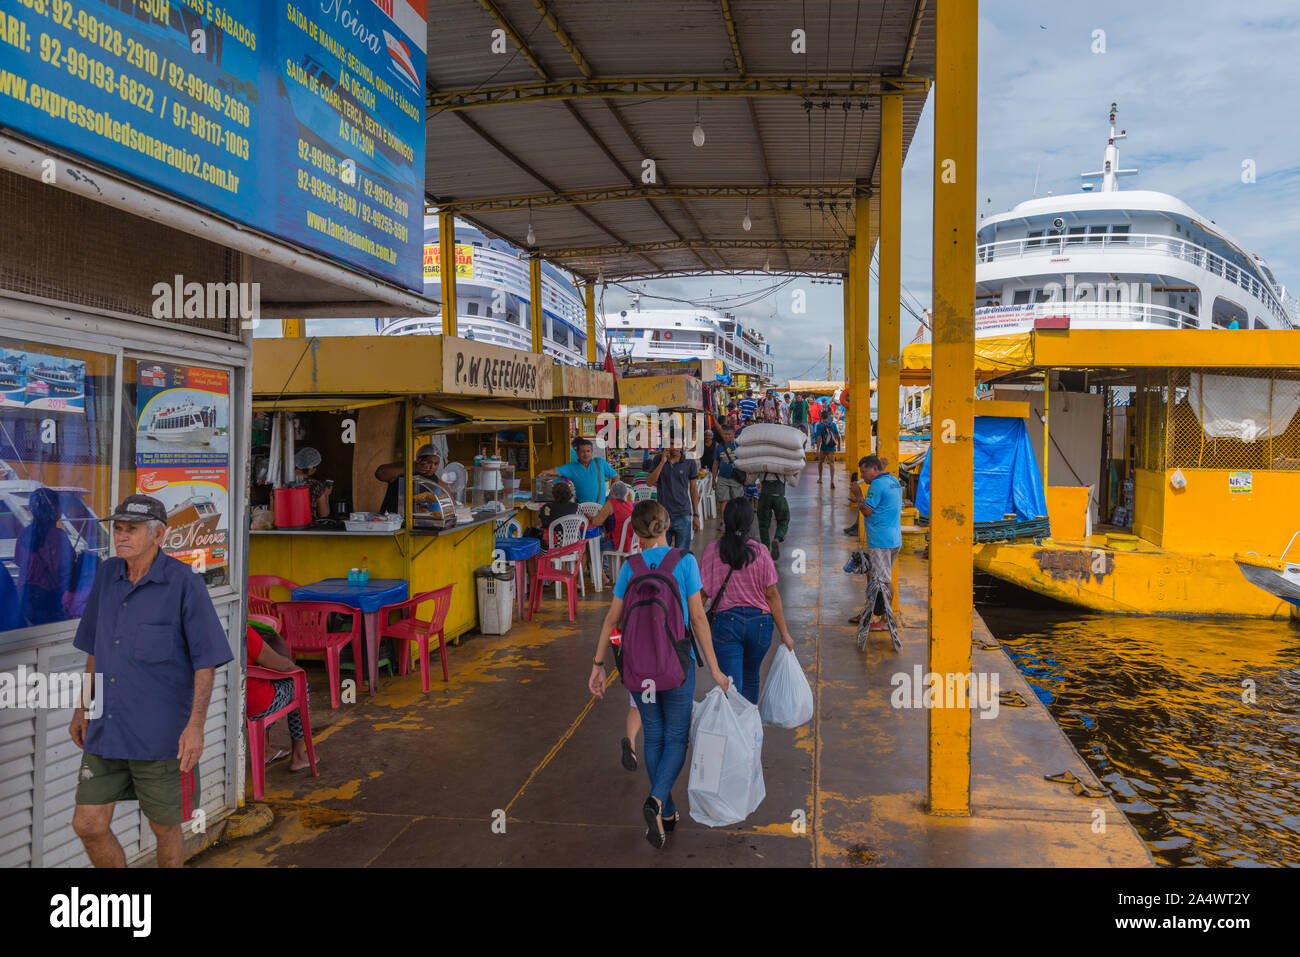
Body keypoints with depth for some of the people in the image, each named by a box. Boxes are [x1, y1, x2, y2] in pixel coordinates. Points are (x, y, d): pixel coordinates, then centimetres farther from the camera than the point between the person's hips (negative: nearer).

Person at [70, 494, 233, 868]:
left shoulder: (184, 583, -14)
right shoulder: (107, 575, 4)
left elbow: (207, 660, -13)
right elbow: (96, 648, 16)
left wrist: (196, 724, -20)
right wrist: (82, 709, 16)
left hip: (161, 733, -5)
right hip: (107, 730, 5)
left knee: (164, 828, 10)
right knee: (88, 825, 5)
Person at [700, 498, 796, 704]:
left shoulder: (713, 550, -6)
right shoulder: (760, 551, -6)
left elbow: (702, 591, -4)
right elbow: (772, 595, -3)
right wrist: (784, 633, 4)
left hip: (726, 621, -2)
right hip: (759, 622, 2)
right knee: (750, 677, 24)